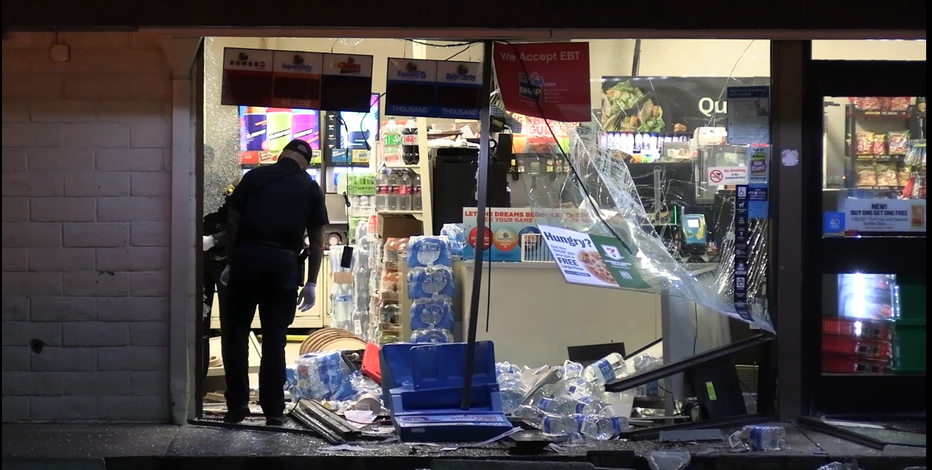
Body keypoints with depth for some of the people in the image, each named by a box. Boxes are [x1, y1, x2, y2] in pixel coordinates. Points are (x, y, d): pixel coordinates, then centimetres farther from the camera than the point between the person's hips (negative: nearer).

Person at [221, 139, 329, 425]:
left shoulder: (255, 176, 9)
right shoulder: (311, 188, 10)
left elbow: (232, 222, 5)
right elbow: (316, 241, 8)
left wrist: (230, 262, 13)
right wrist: (311, 284, 12)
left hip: (247, 257, -1)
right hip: (284, 264, 1)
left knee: (235, 332, 10)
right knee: (274, 338, 7)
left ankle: (237, 405, 7)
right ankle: (274, 410, 8)